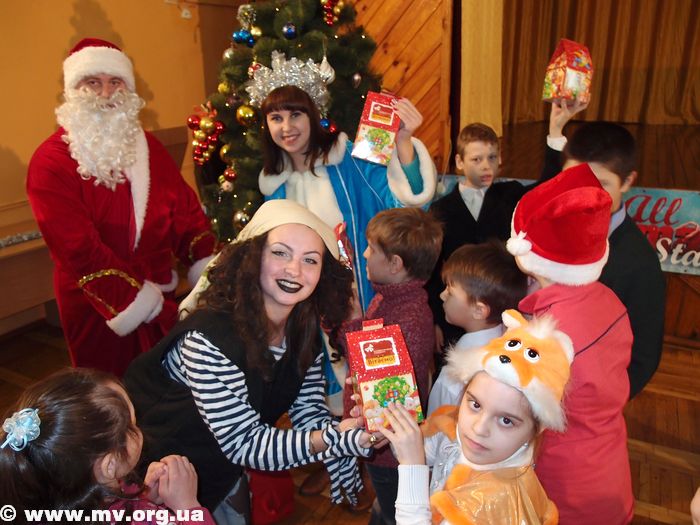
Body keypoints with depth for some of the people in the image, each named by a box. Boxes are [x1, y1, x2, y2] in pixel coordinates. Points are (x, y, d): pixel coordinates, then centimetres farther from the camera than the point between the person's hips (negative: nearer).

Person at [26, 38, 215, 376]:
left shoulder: (148, 147, 6)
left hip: (161, 296, 5)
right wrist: (140, 303, -22)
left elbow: (187, 210, 3)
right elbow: (79, 250, -18)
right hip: (96, 308, -4)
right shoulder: (51, 162, -11)